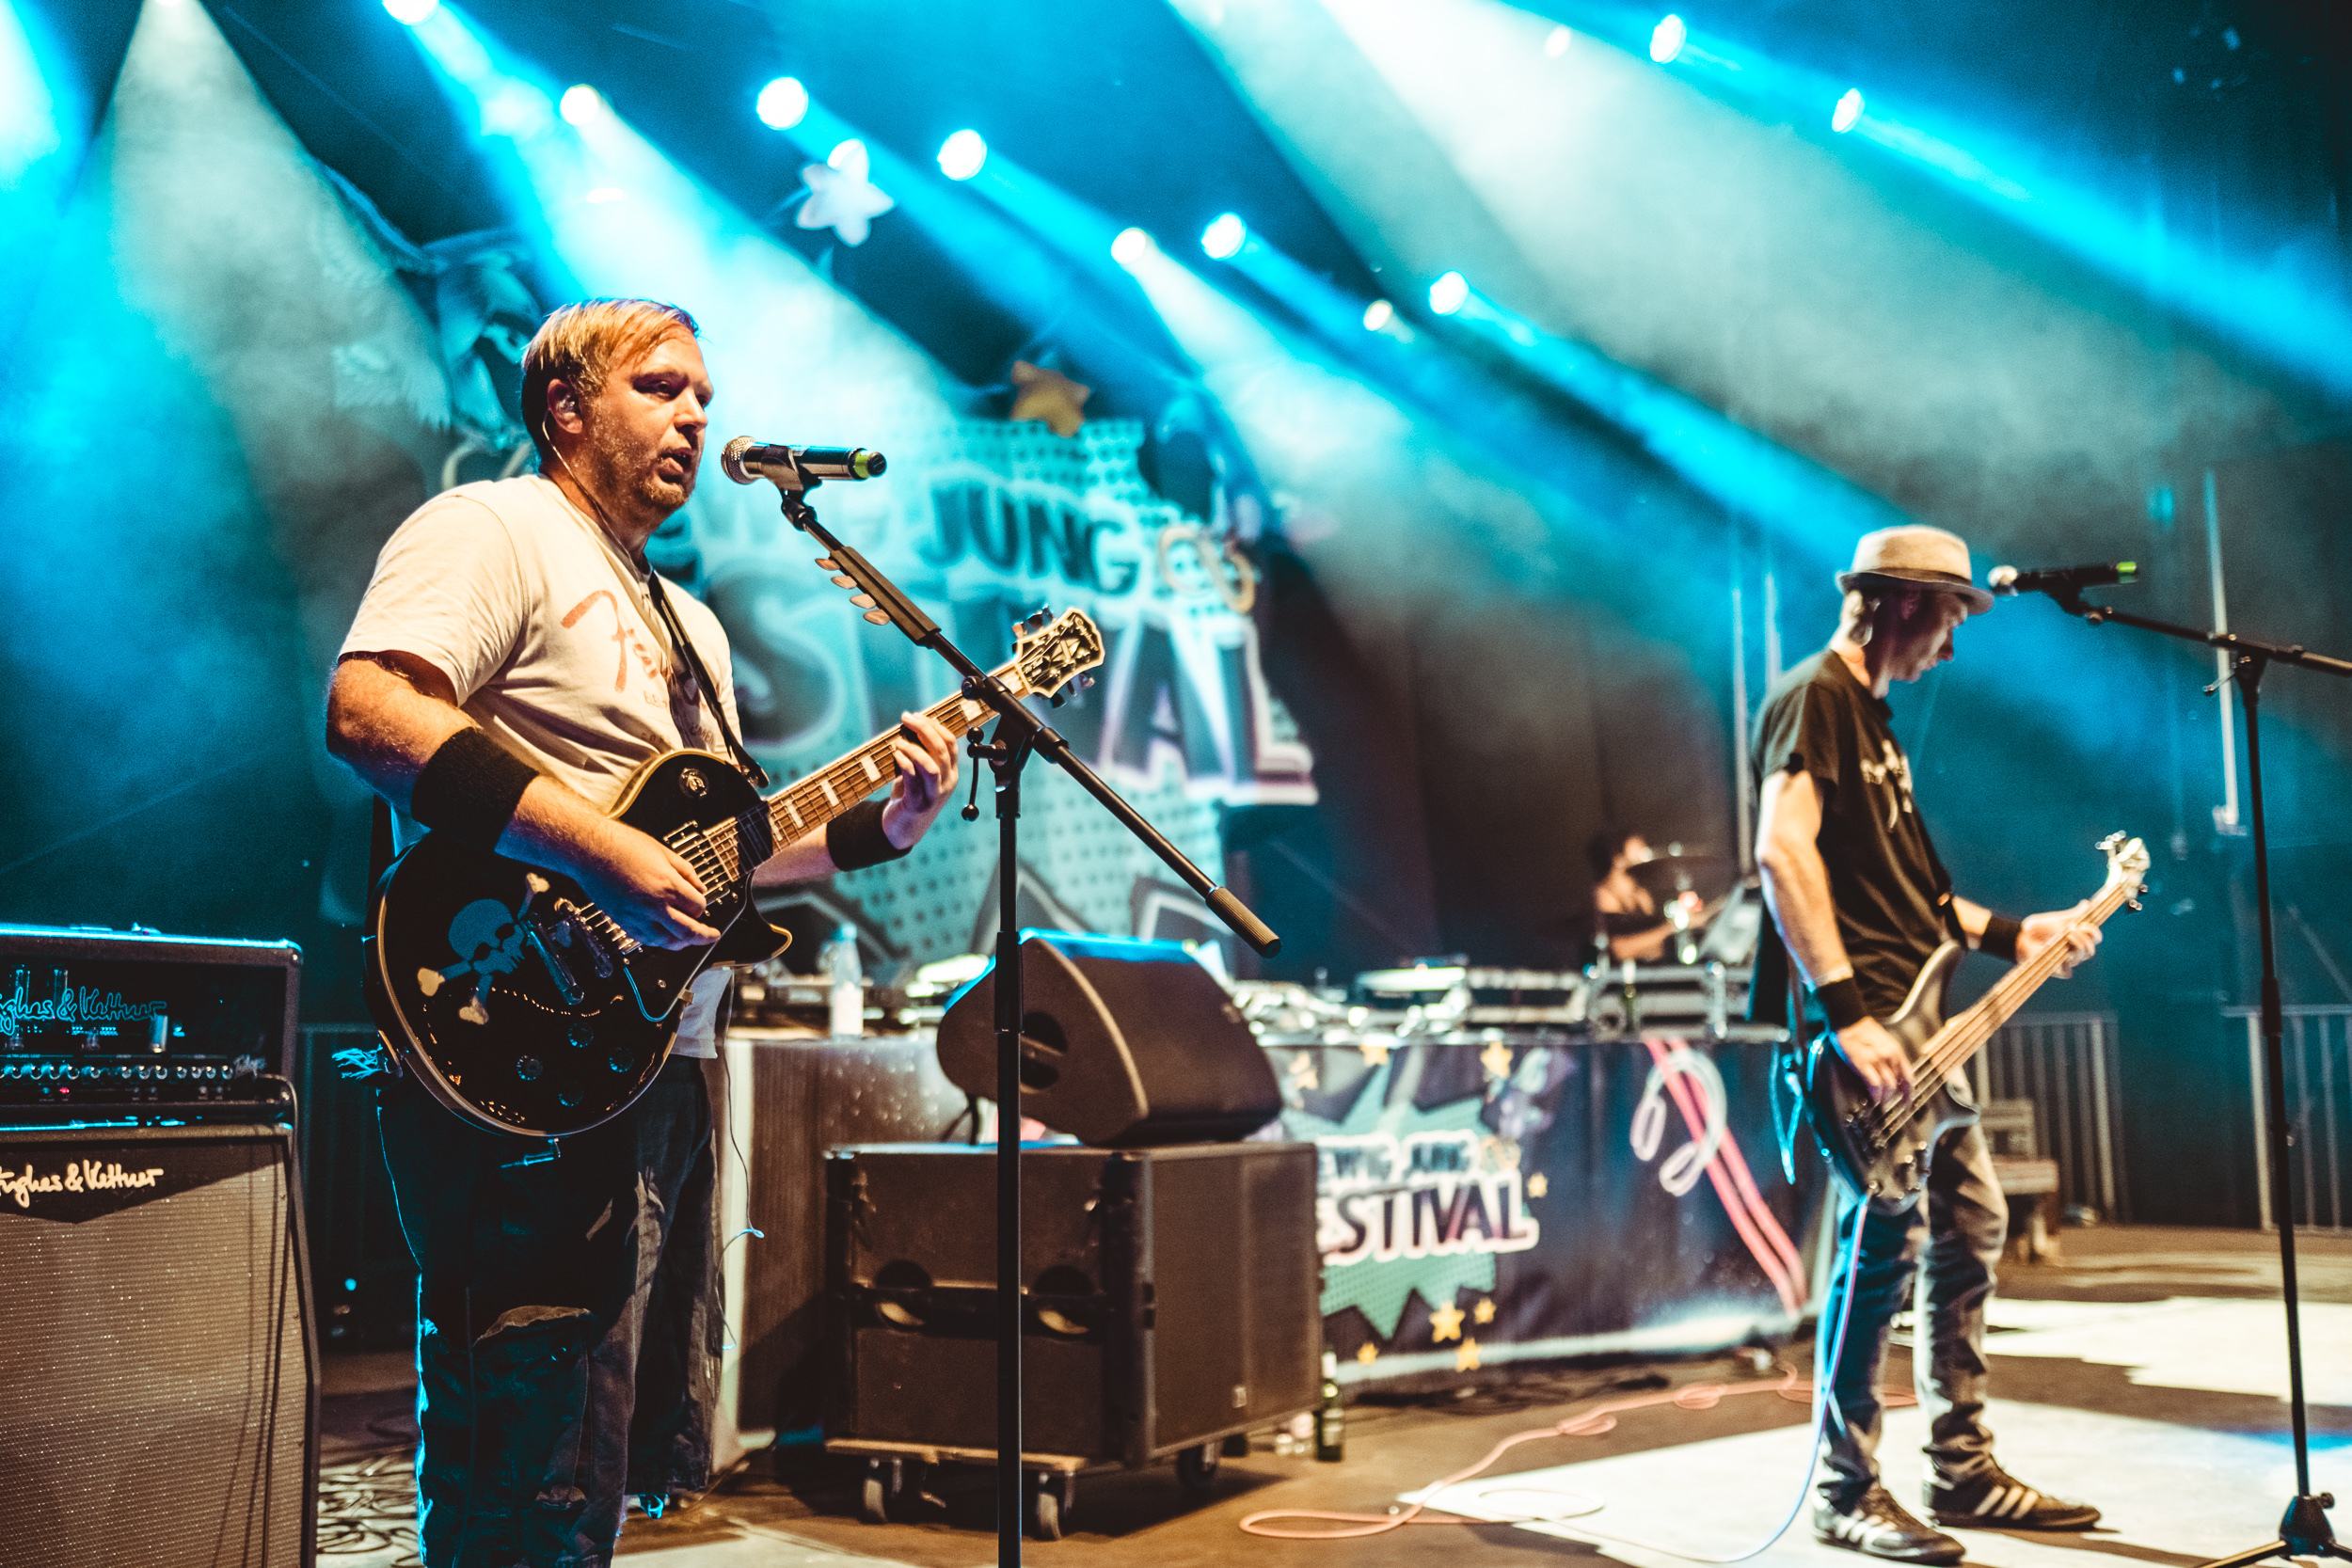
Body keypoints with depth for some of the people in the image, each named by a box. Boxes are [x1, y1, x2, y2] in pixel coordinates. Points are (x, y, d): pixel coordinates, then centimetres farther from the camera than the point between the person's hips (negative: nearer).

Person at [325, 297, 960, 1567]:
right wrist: (602, 852, -26)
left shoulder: (689, 624, 24)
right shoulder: (493, 529, -4)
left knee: (649, 1461, 16)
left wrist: (880, 825, 10)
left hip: (671, 1071, 10)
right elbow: (365, 712, -21)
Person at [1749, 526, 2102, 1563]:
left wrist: (2008, 934, 21)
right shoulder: (1814, 699, -9)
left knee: (1971, 1226, 13)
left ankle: (1963, 1469, 23)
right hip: (1866, 1023, -11)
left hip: (1922, 1018, 11)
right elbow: (1783, 852, -23)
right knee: (1885, 1242, -11)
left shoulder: (1872, 714, 22)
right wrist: (1845, 1011, -28)